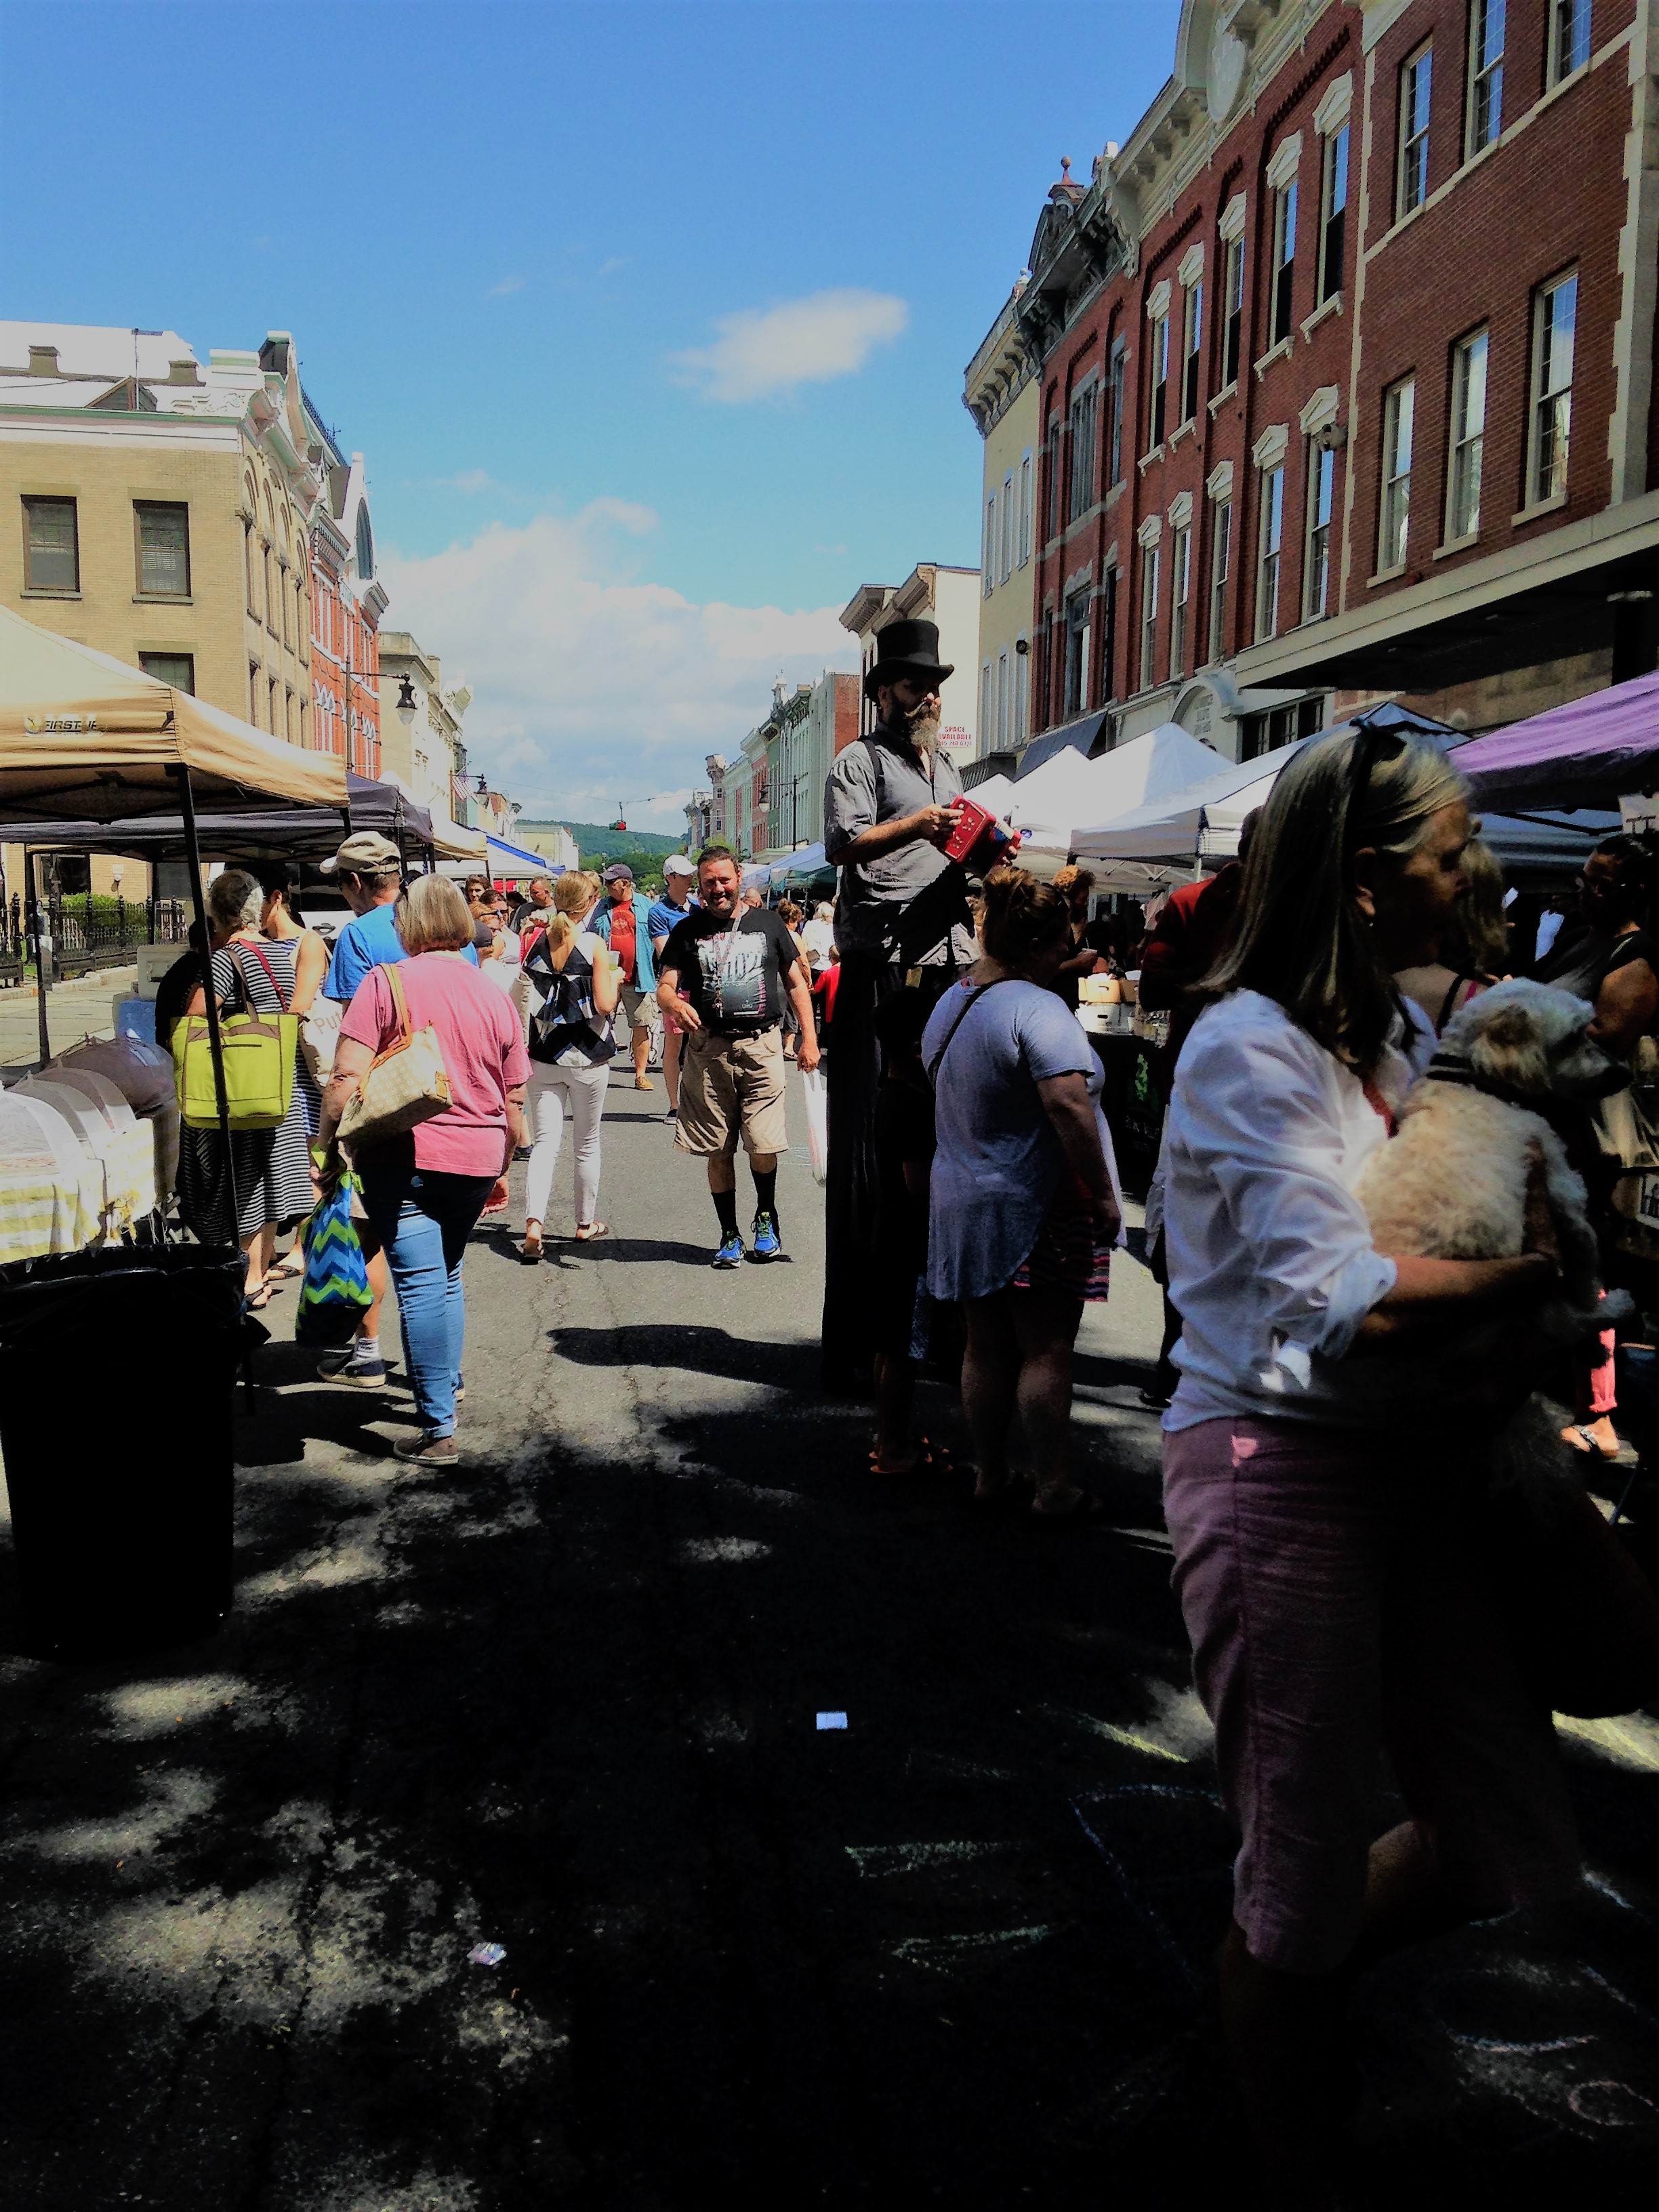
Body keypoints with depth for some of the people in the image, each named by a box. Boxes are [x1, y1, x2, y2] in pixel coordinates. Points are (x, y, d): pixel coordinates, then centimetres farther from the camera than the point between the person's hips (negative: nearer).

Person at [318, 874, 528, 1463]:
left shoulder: (385, 983, -5)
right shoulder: (495, 998, 9)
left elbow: (348, 1078, -13)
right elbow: (515, 1105, 13)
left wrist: (327, 1149, -3)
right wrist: (501, 1170, 25)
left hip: (402, 1156, -5)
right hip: (475, 1161, 5)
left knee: (420, 1285, -5)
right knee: (446, 1278, 23)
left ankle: (438, 1430, -5)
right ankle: (444, 1387, 36)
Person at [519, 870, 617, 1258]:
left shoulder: (537, 945, 2)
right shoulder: (594, 946, -10)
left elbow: (529, 1002, 9)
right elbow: (604, 1005, -13)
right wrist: (615, 978, 5)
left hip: (544, 1057, 3)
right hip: (587, 1058, -2)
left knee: (544, 1143, 0)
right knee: (588, 1143, 13)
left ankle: (533, 1226, -16)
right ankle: (586, 1223, 25)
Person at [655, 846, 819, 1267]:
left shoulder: (768, 924, 9)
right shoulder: (688, 930, 9)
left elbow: (795, 983, 13)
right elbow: (665, 986, 3)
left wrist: (809, 1038, 5)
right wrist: (675, 1004, -21)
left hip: (762, 1046, -1)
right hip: (708, 1051, 1)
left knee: (763, 1147, -7)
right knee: (718, 1151, 4)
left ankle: (766, 1217, 21)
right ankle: (729, 1235, 18)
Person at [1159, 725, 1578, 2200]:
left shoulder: (1403, 1033, 11)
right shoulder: (1250, 1048, -14)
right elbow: (1345, 1301, -21)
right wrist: (1537, 1279, -10)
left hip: (1415, 1457, 8)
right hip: (1281, 1468, -8)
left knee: (1516, 1845, 12)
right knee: (1309, 1869, 4)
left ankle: (1299, 1986, 40)